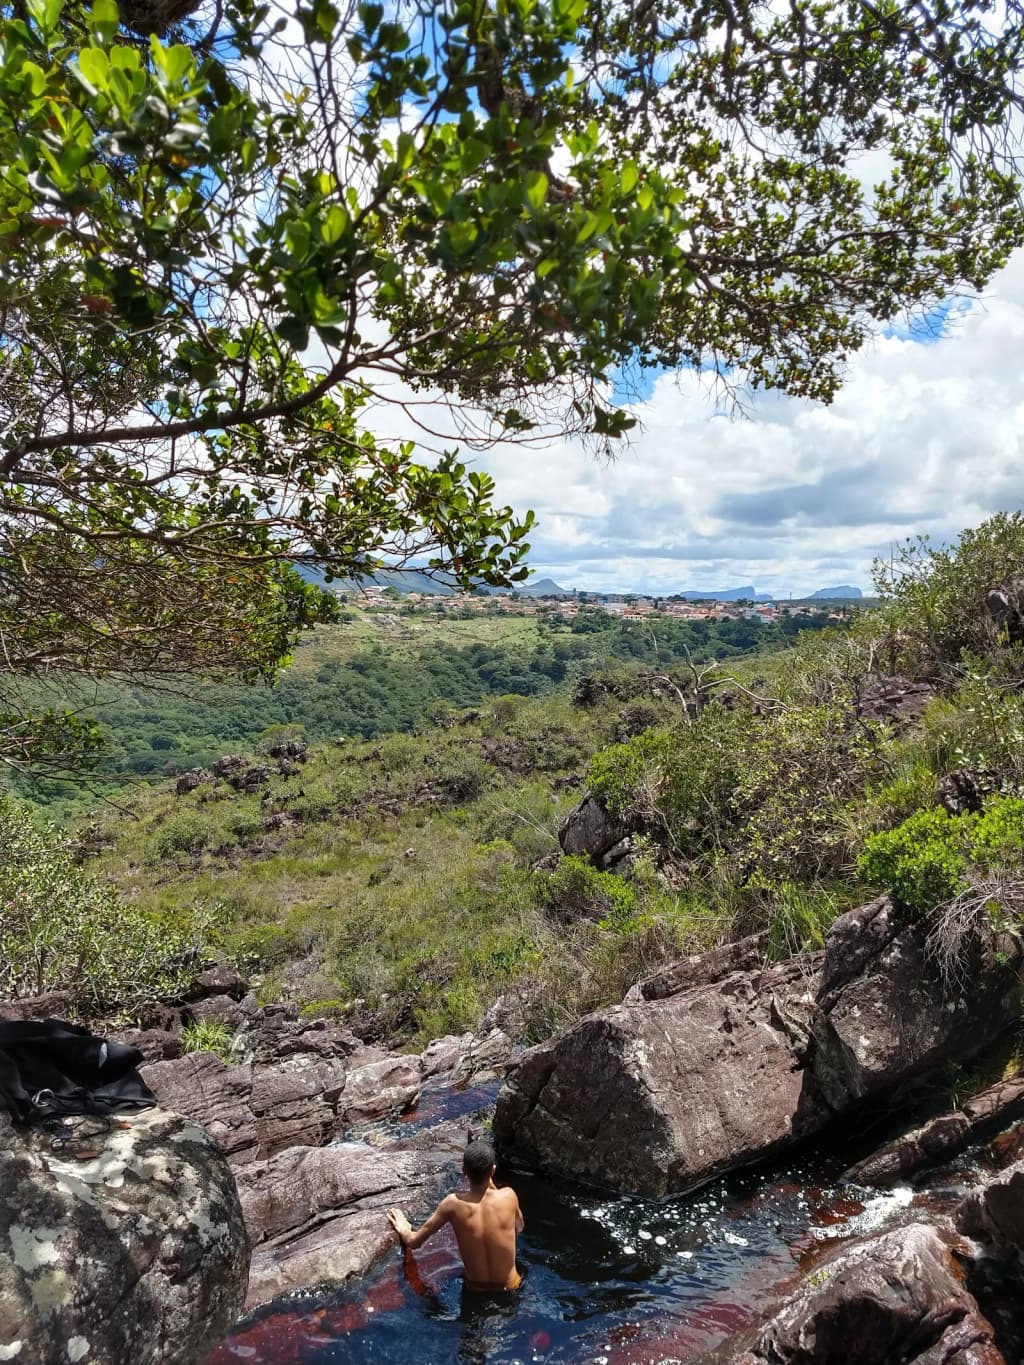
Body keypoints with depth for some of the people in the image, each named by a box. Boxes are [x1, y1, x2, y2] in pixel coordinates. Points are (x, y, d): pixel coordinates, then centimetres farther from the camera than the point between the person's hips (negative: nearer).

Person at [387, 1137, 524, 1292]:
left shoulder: (453, 1204, -21)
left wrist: (403, 1229, 12)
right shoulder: (508, 1196, -22)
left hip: (475, 1291, 1)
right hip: (510, 1290, 0)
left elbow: (413, 1242, -9)